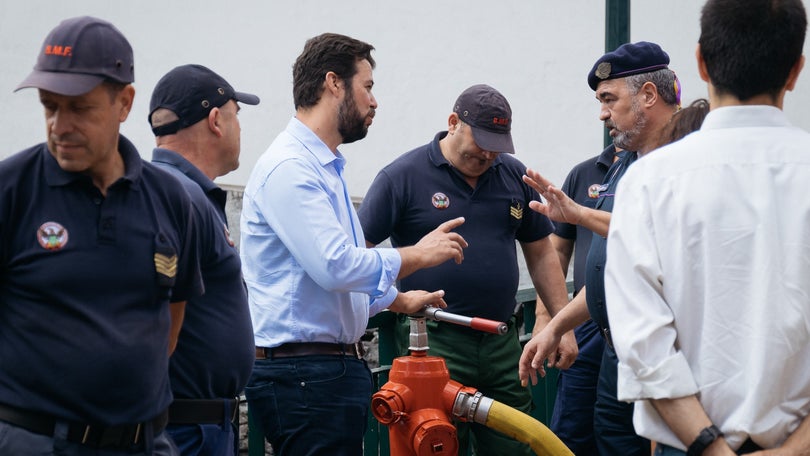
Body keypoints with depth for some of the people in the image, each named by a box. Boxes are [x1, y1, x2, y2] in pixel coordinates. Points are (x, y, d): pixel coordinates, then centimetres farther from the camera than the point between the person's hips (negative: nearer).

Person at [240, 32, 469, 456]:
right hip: (302, 370, -10)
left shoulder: (325, 167, 19)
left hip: (338, 367, 10)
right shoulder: (289, 167, -15)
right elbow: (335, 266, -25)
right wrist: (419, 254, -14)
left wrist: (400, 300, 34)